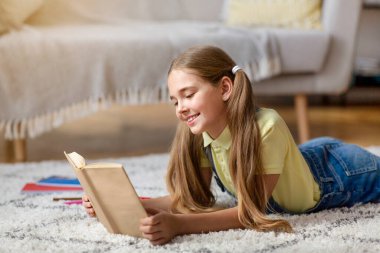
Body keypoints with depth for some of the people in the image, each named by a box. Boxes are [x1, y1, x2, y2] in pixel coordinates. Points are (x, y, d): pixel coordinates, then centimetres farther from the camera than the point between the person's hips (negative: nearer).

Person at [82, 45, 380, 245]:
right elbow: (193, 198, -21)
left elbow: (251, 211, -45)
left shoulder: (266, 126, -44)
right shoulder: (199, 132, -25)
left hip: (339, 174, -5)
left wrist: (179, 224, -59)